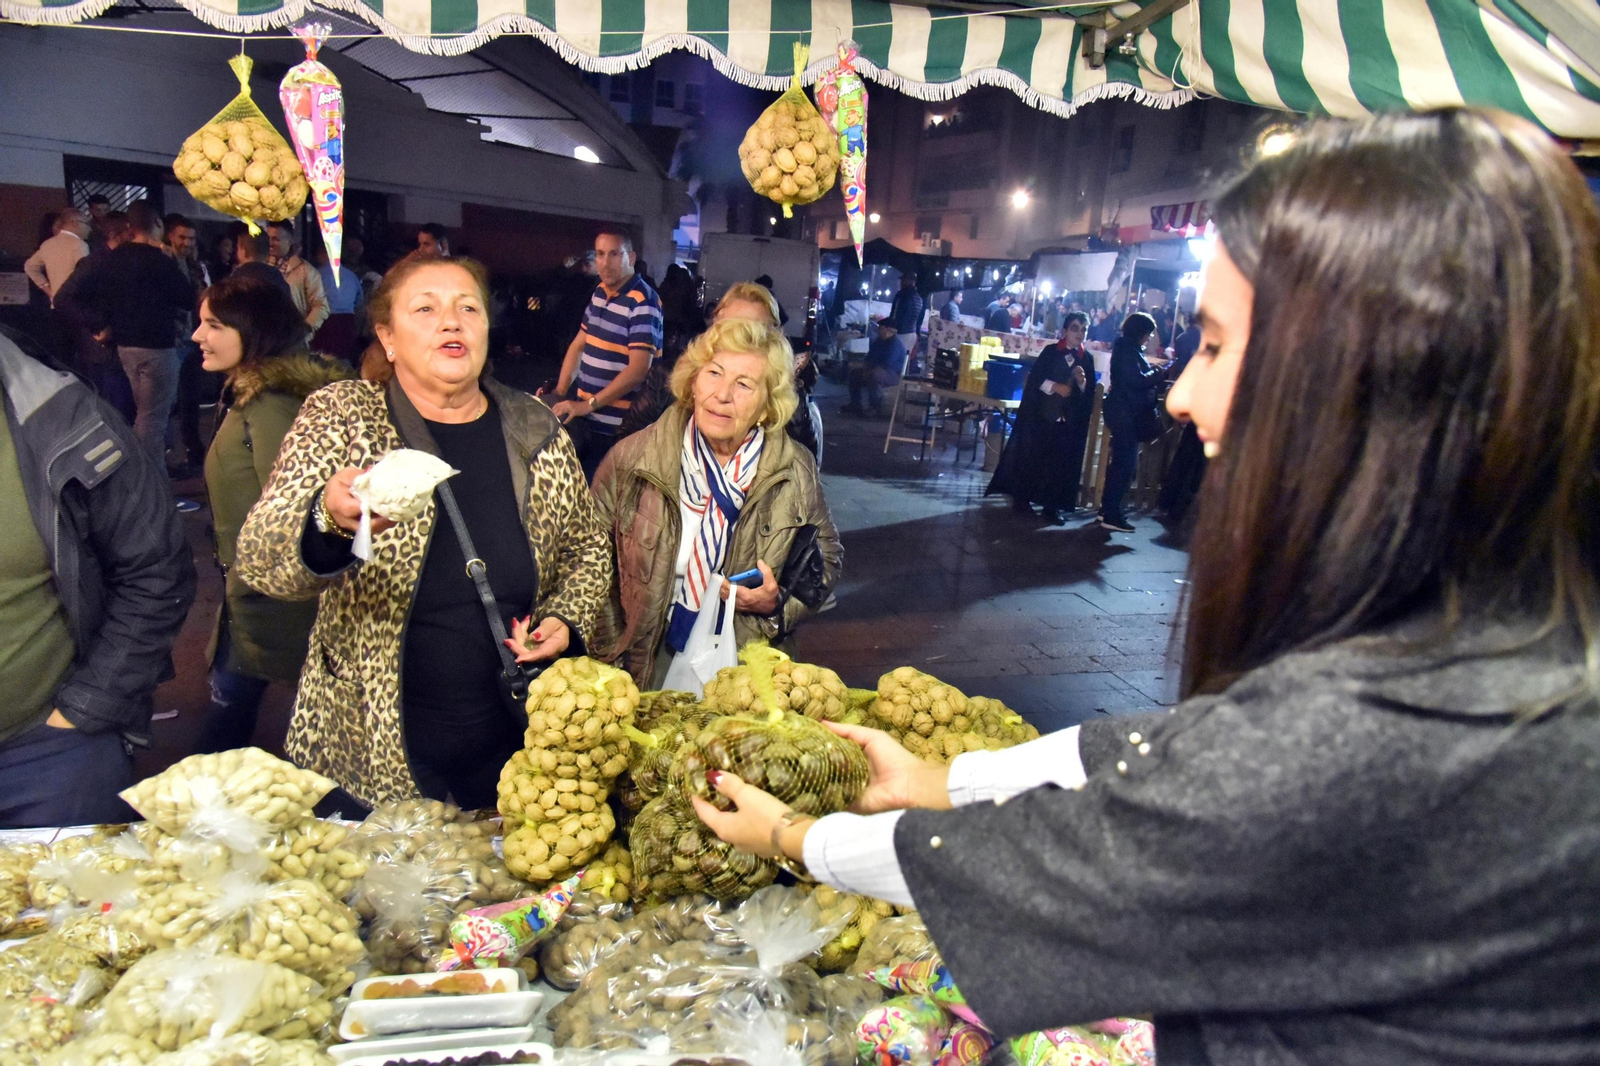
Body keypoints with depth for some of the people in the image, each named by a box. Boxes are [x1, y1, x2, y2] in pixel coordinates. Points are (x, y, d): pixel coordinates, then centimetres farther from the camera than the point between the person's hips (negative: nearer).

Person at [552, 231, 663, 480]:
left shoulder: (643, 302, -15)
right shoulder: (599, 292, 9)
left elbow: (638, 369, -21)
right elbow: (578, 344, 16)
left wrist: (589, 405, -20)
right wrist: (560, 392, 6)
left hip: (615, 424, -7)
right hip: (583, 416, 7)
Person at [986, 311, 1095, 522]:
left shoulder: (1087, 359, 9)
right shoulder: (1050, 352, 2)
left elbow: (1089, 393, 6)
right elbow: (1034, 379, -6)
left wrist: (1082, 382, -14)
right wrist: (1055, 386, -19)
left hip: (1070, 420, 2)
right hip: (1042, 414, -2)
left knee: (1061, 462, 1)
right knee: (1031, 455, -1)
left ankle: (1052, 505, 8)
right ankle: (1021, 499, 9)